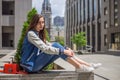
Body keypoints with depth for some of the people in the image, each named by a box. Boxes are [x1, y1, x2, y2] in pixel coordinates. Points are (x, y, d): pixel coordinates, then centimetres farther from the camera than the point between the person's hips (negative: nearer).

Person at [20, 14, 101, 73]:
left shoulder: (39, 34, 14)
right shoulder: (31, 34, -14)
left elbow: (49, 45, 9)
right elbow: (45, 48, -25)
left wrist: (65, 49, -7)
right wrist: (63, 51, -27)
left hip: (36, 64, 8)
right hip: (31, 65, -7)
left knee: (56, 46, -9)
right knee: (55, 45, -22)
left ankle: (87, 64, -11)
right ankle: (79, 67, -22)